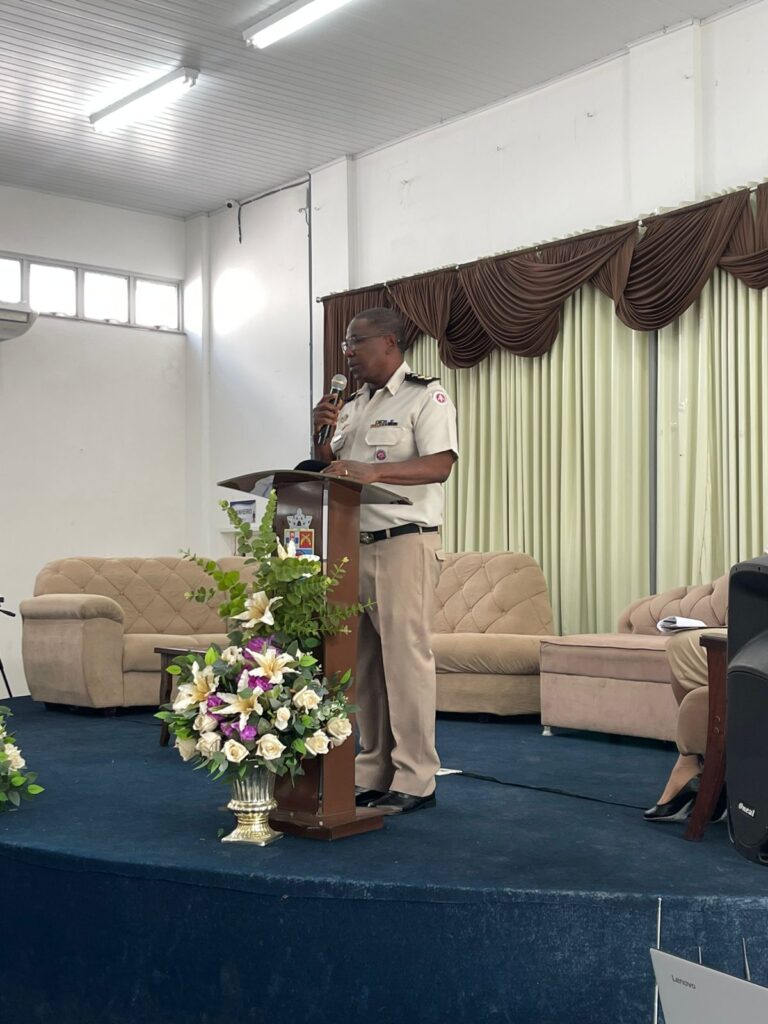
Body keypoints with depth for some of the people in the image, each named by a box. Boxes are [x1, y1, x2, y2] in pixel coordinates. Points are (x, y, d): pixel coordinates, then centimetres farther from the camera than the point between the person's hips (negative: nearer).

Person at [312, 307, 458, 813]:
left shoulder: (426, 397, -3)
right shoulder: (355, 406, 21)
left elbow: (440, 464, -17)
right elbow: (330, 466, 21)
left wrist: (371, 471, -28)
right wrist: (323, 434, 2)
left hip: (406, 541, -8)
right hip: (355, 544, 8)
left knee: (406, 656, -8)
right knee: (365, 661, 9)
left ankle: (415, 780, -3)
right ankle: (374, 771, 17)